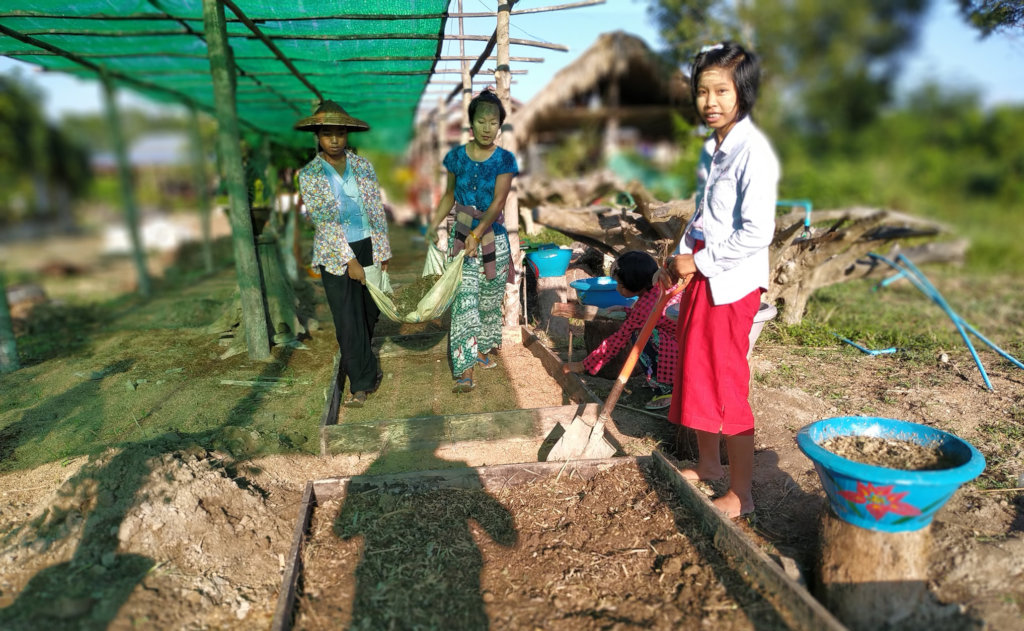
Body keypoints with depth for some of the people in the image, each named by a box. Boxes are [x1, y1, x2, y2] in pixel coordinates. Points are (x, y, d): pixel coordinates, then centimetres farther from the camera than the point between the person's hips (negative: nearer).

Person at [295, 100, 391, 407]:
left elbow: (377, 210, 6)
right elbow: (323, 221, -10)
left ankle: (354, 362, 39)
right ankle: (362, 381, 12)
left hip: (368, 247, 3)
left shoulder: (363, 165, 3)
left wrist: (382, 252, 4)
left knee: (370, 310, 12)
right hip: (336, 254, -3)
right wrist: (349, 261, -15)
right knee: (348, 320, -1)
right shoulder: (309, 175, -4)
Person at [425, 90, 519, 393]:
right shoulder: (457, 156, 0)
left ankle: (483, 349, 36)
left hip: (493, 239, 0)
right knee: (464, 302, -8)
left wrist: (478, 233, -28)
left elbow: (498, 201, -16)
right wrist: (433, 225, 4)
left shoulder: (505, 160, -6)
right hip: (461, 237, 0)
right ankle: (465, 369, -8)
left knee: (489, 300, 12)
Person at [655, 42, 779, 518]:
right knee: (695, 373, 17)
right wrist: (678, 262, 8)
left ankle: (740, 495, 14)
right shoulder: (711, 149, 12)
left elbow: (756, 233, -22)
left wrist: (699, 262, -15)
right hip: (698, 274, 9)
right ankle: (707, 463, 37)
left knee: (727, 386, -2)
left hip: (731, 282, -9)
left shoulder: (753, 152, -16)